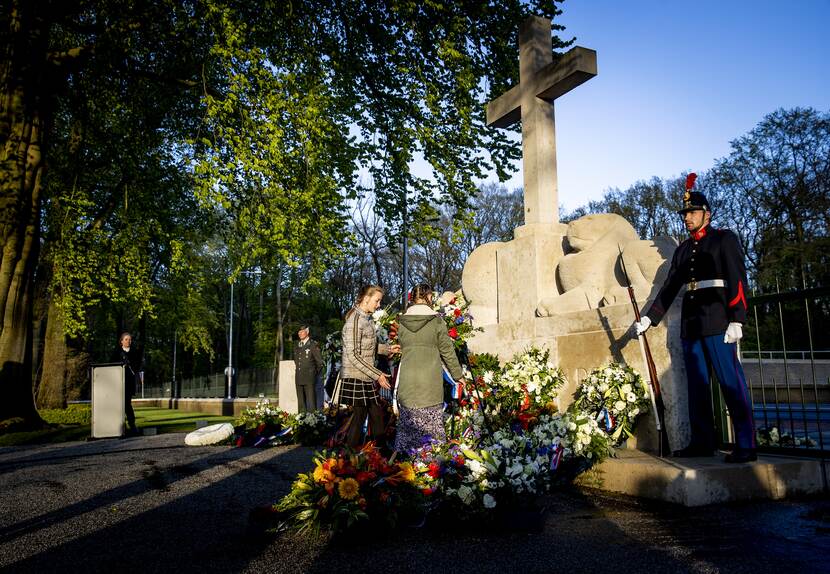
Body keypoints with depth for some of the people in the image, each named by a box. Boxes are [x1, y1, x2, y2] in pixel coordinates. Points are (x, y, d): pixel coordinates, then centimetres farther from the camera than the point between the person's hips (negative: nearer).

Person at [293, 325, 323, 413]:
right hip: (299, 378, 6)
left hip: (309, 379, -6)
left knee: (311, 401, -6)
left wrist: (315, 374, 6)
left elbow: (320, 362, 0)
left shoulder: (313, 345, -3)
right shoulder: (297, 345, 15)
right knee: (301, 401, 8)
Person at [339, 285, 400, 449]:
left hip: (368, 379, 8)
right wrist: (377, 375, -18)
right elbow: (353, 356, -19)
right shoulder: (355, 320, -16)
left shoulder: (368, 319, 10)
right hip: (355, 378, -8)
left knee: (377, 416, 10)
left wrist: (388, 349, 8)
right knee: (359, 417, 0)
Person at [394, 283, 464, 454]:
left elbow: (398, 349, 10)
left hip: (407, 379, 3)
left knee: (407, 422, 9)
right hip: (431, 380, -3)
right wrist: (458, 375, 11)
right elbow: (447, 351, 1)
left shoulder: (401, 322, 5)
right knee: (432, 423, 4)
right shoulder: (436, 320, -4)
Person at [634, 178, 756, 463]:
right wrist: (648, 319, 10)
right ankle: (702, 442, 13)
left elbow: (738, 280, -6)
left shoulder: (724, 239, 3)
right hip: (690, 325, 6)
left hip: (717, 323, -6)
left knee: (731, 381, -7)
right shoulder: (682, 250, 19)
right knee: (697, 384, 7)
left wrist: (736, 320, -15)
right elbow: (669, 288, 18)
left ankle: (746, 445, -3)